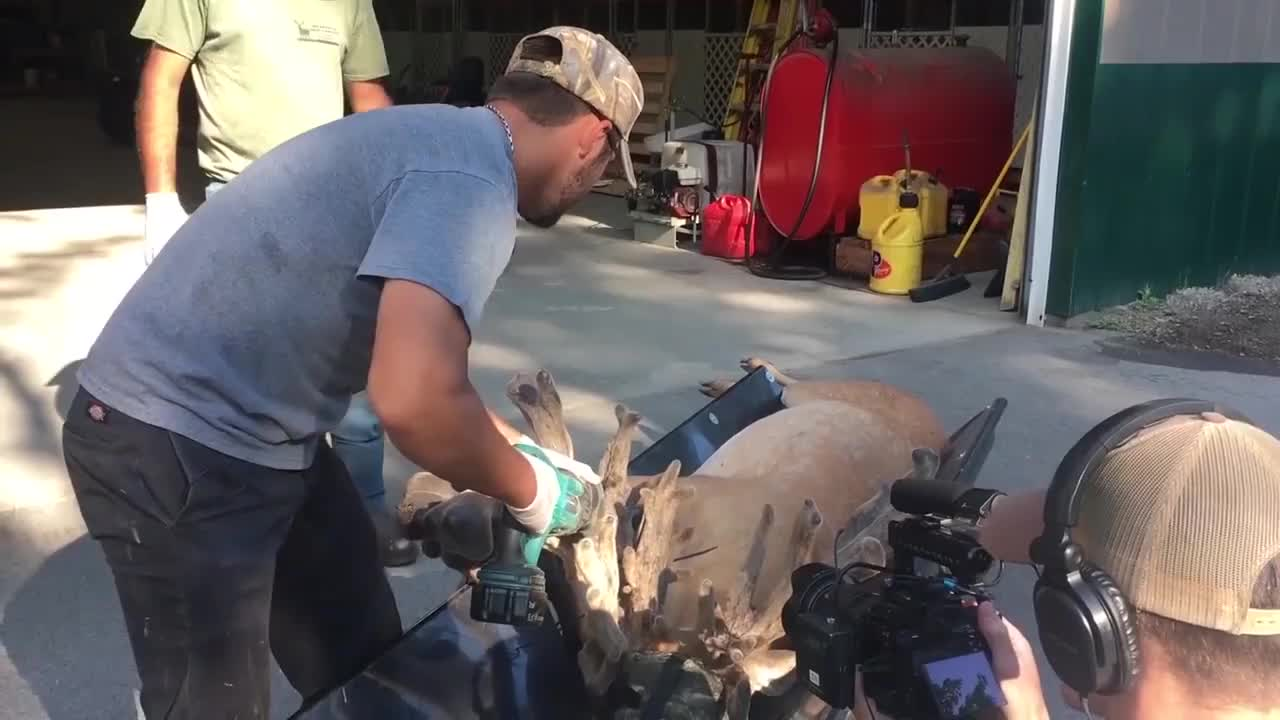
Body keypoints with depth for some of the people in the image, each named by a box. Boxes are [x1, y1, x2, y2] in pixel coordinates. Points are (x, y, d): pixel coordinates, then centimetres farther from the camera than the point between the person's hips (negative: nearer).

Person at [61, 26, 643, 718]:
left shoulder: (443, 140, 9)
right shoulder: (470, 178, -23)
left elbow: (416, 363, 21)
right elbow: (415, 402, -38)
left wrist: (524, 453, 19)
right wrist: (530, 491, -19)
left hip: (247, 431, 10)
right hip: (173, 450, -10)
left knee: (365, 662, 18)